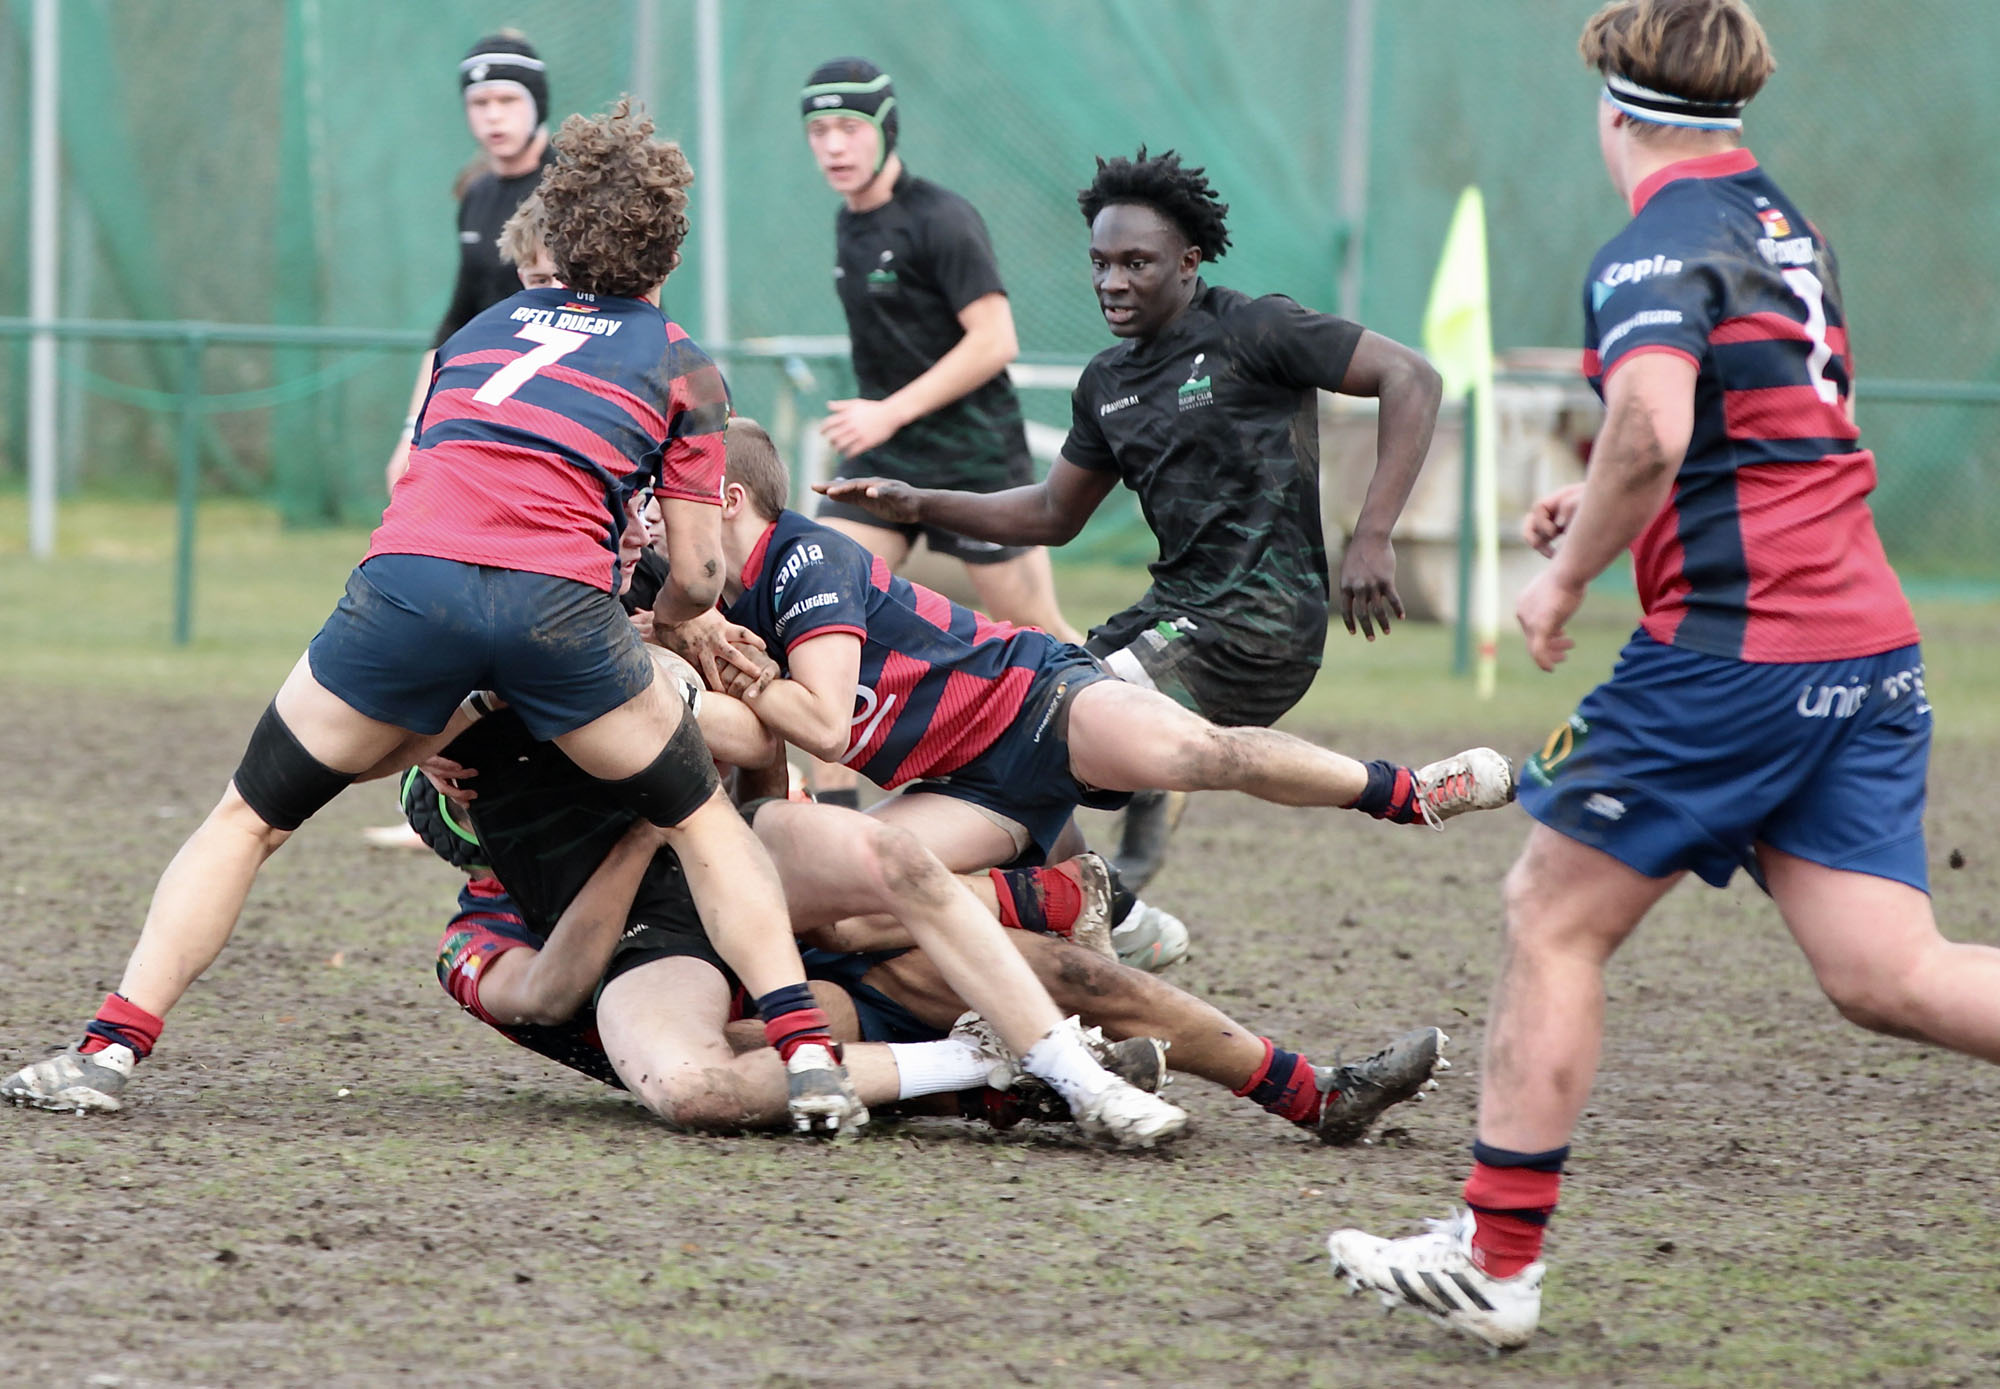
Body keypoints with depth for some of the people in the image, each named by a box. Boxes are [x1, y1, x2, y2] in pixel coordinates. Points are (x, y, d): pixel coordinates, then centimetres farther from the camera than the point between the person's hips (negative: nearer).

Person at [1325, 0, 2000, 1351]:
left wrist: (1568, 573, -12)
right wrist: (1609, 509, 28)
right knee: (1885, 973, 1)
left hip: (1734, 648, -8)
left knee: (1553, 918, 5)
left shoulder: (1657, 250, -9)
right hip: (1869, 646, 8)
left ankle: (1496, 1260, 7)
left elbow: (1654, 430, -28)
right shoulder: (1789, 230, 18)